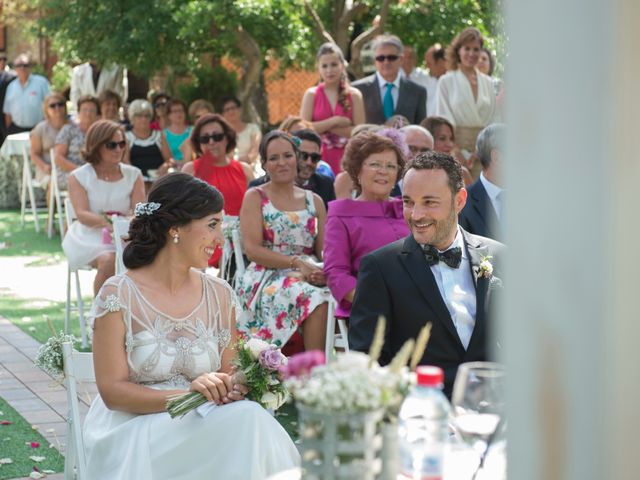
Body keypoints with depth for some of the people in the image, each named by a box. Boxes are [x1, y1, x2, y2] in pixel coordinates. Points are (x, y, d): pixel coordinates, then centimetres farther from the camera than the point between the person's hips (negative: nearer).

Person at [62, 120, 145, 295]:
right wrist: (108, 223, -31)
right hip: (90, 236, -2)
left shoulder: (133, 175, 8)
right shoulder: (78, 177, 1)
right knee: (108, 260, -34)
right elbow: (82, 215, -11)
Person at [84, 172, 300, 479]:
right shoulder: (119, 295, -5)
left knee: (250, 417, -30)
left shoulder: (220, 296, 9)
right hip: (135, 426, -4)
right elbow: (112, 391, -9)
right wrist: (186, 393, -22)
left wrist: (235, 386, -11)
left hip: (202, 424, 4)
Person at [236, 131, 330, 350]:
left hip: (310, 277, 4)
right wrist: (297, 263, -16)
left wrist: (323, 271, -12)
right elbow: (252, 249, -4)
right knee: (316, 299, -34)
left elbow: (324, 250, 13)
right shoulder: (255, 197, 8)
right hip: (267, 279, -4)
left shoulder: (314, 201, 19)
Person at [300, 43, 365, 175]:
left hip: (344, 160, 0)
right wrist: (335, 121, -9)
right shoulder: (311, 94, 6)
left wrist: (322, 126, -7)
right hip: (318, 159, 0)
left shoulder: (354, 95, 5)